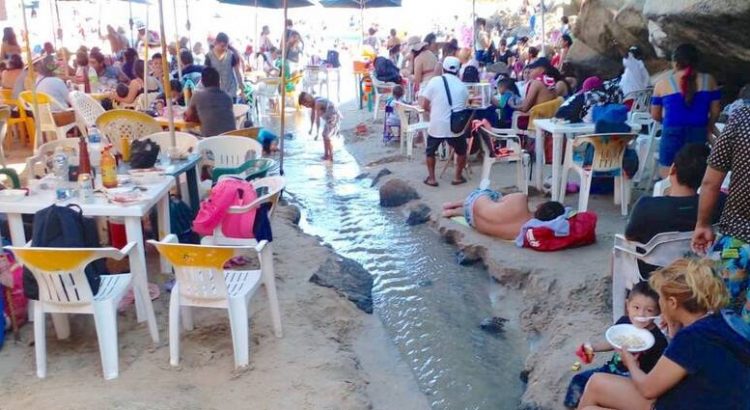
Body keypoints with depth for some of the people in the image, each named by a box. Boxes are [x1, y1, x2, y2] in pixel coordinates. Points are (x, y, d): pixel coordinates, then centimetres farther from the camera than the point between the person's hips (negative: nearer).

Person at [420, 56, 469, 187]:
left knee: (430, 151, 22)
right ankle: (458, 176, 25)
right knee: (461, 151, 26)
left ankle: (431, 178, 20)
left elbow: (424, 104, -2)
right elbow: (463, 106, 15)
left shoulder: (435, 81, -1)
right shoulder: (462, 86, 9)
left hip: (437, 125, -1)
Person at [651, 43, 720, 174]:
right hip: (698, 134, 2)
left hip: (672, 134, -1)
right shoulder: (708, 81, 3)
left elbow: (655, 115, 6)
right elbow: (715, 110, 7)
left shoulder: (662, 84, -1)